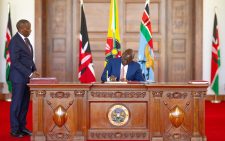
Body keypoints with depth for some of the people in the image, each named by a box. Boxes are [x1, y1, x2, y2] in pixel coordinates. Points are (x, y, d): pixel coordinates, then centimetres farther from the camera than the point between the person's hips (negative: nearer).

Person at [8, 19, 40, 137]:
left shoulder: (26, 40, 12)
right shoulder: (15, 41, -16)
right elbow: (15, 62, -20)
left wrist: (34, 70, 4)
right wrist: (30, 74, -21)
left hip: (26, 76, 8)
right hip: (18, 77, -8)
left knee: (25, 103, 11)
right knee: (17, 103, 1)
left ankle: (22, 127, 20)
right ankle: (14, 129, 11)